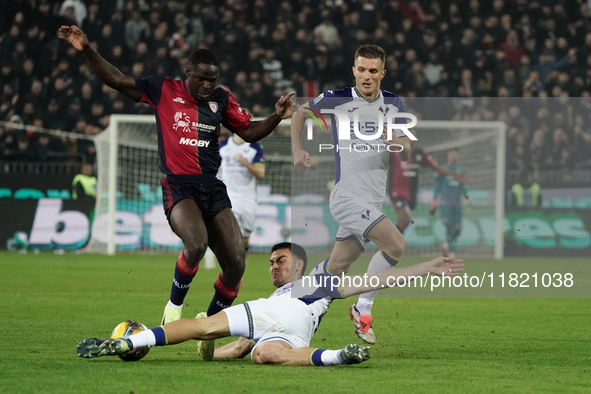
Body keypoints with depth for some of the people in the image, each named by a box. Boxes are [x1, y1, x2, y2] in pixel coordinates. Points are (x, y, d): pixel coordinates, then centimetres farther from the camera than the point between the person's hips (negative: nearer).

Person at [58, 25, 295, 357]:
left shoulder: (221, 100, 13)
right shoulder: (163, 91, 4)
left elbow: (249, 131, 18)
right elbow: (117, 81, 5)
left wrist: (278, 117, 1)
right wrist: (87, 50, -4)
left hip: (213, 189, 4)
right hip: (178, 186, -4)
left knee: (236, 263, -6)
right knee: (197, 243, -32)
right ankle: (174, 307, -6)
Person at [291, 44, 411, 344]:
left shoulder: (394, 104, 7)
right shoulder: (338, 99, -5)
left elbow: (406, 154, 6)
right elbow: (300, 112, 13)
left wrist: (397, 141, -16)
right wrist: (297, 151, 3)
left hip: (374, 201, 6)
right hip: (348, 195, -6)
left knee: (335, 269, 10)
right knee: (396, 245, -22)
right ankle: (362, 308, -9)